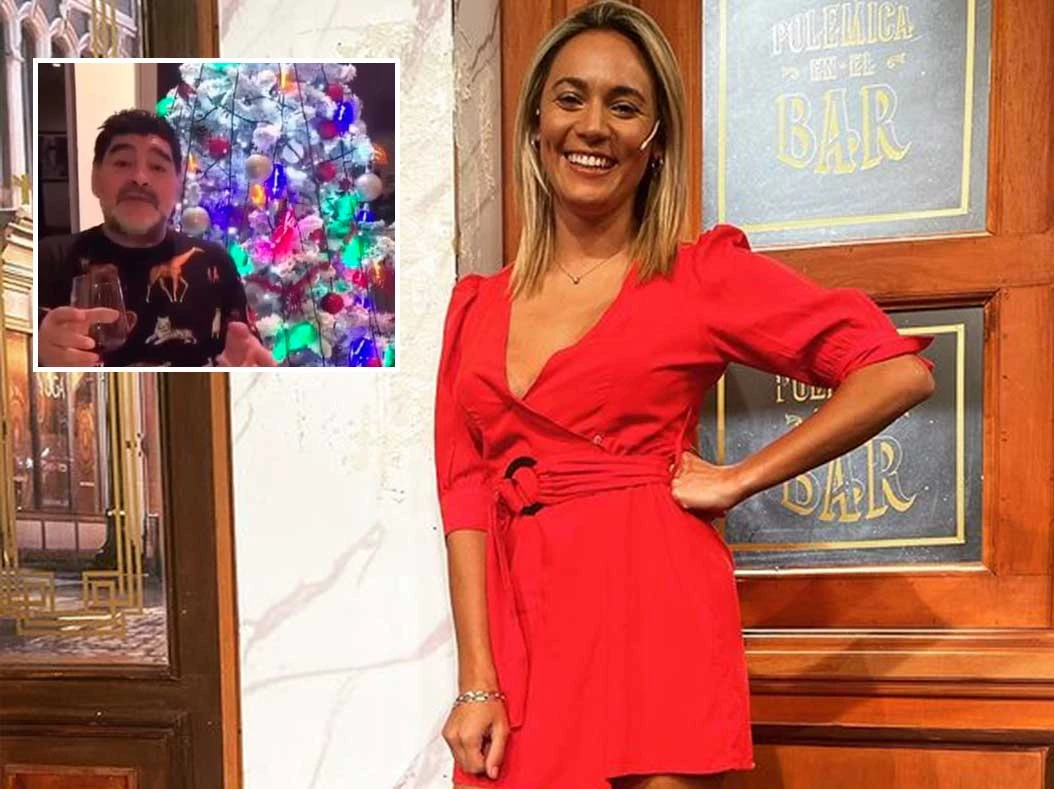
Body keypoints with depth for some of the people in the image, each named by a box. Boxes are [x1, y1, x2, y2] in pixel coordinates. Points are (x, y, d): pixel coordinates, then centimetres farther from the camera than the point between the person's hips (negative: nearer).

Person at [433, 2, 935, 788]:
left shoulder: (703, 275, -1)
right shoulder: (476, 304, 9)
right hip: (516, 629, 4)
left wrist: (738, 480, -7)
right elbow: (465, 490, 4)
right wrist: (477, 682, -3)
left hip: (654, 609, -3)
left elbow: (901, 370, -4)